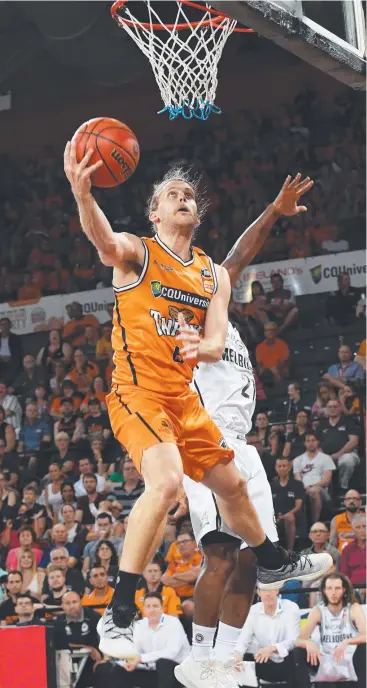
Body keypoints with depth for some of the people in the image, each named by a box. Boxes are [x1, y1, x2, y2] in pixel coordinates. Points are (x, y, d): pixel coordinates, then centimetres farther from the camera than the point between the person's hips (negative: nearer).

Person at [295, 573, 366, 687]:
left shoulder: (353, 608, -8)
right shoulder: (318, 611, -3)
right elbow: (299, 640, -10)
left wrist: (347, 641, -42)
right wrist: (308, 643, -35)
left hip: (351, 665, -2)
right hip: (326, 666, 2)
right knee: (299, 653, -19)